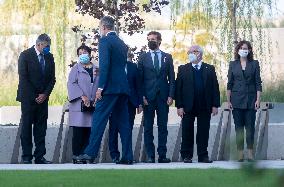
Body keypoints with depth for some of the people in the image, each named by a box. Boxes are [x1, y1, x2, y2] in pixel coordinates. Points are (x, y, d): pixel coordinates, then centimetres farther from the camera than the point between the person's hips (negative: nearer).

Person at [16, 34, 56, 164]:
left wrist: (45, 94, -4)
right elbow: (23, 78, -9)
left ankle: (39, 156, 3)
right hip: (28, 98, -4)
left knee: (41, 128, 2)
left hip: (43, 98, 4)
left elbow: (52, 78, 11)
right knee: (27, 127, -3)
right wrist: (34, 97, -12)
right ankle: (26, 157, 0)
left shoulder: (49, 57, 10)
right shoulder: (25, 55, -5)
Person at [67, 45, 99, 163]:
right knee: (78, 132, -6)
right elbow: (71, 84, -5)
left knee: (88, 131, 1)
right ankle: (76, 156, -4)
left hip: (92, 105, 4)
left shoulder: (96, 69, 16)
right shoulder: (76, 68, 5)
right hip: (79, 105, -3)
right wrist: (82, 96, -15)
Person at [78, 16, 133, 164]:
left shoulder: (105, 41, -6)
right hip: (123, 87, 8)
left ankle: (91, 153, -10)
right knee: (123, 121, 7)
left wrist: (100, 87, -16)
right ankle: (127, 156, 4)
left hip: (110, 87, -8)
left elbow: (104, 64, -15)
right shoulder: (122, 43, 19)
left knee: (99, 119, -6)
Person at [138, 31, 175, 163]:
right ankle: (150, 155, 1)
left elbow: (171, 78, 8)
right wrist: (142, 96, -6)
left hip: (163, 97, 1)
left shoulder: (167, 57, 11)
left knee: (163, 126, 1)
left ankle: (162, 155, 3)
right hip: (148, 97, -1)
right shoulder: (143, 58, 9)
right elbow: (140, 79, 5)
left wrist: (170, 95, -2)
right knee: (148, 126, -1)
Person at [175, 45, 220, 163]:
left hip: (205, 107, 0)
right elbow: (178, 89, 2)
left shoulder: (210, 69, 9)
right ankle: (187, 156, 10)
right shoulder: (183, 69, 7)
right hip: (188, 107, 0)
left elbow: (215, 88, 6)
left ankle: (203, 156, 10)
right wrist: (179, 106, -7)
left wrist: (215, 105, -3)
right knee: (187, 132, 2)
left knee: (203, 132, 3)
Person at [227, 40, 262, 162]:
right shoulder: (233, 64, 7)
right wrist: (228, 100, 1)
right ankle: (240, 153, 4)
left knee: (250, 127, -3)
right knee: (238, 127, 1)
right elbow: (229, 84, 7)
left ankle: (250, 152, 2)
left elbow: (258, 83, 2)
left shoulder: (254, 64, 4)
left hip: (250, 100, -1)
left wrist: (258, 100, -5)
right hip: (237, 99, 1)